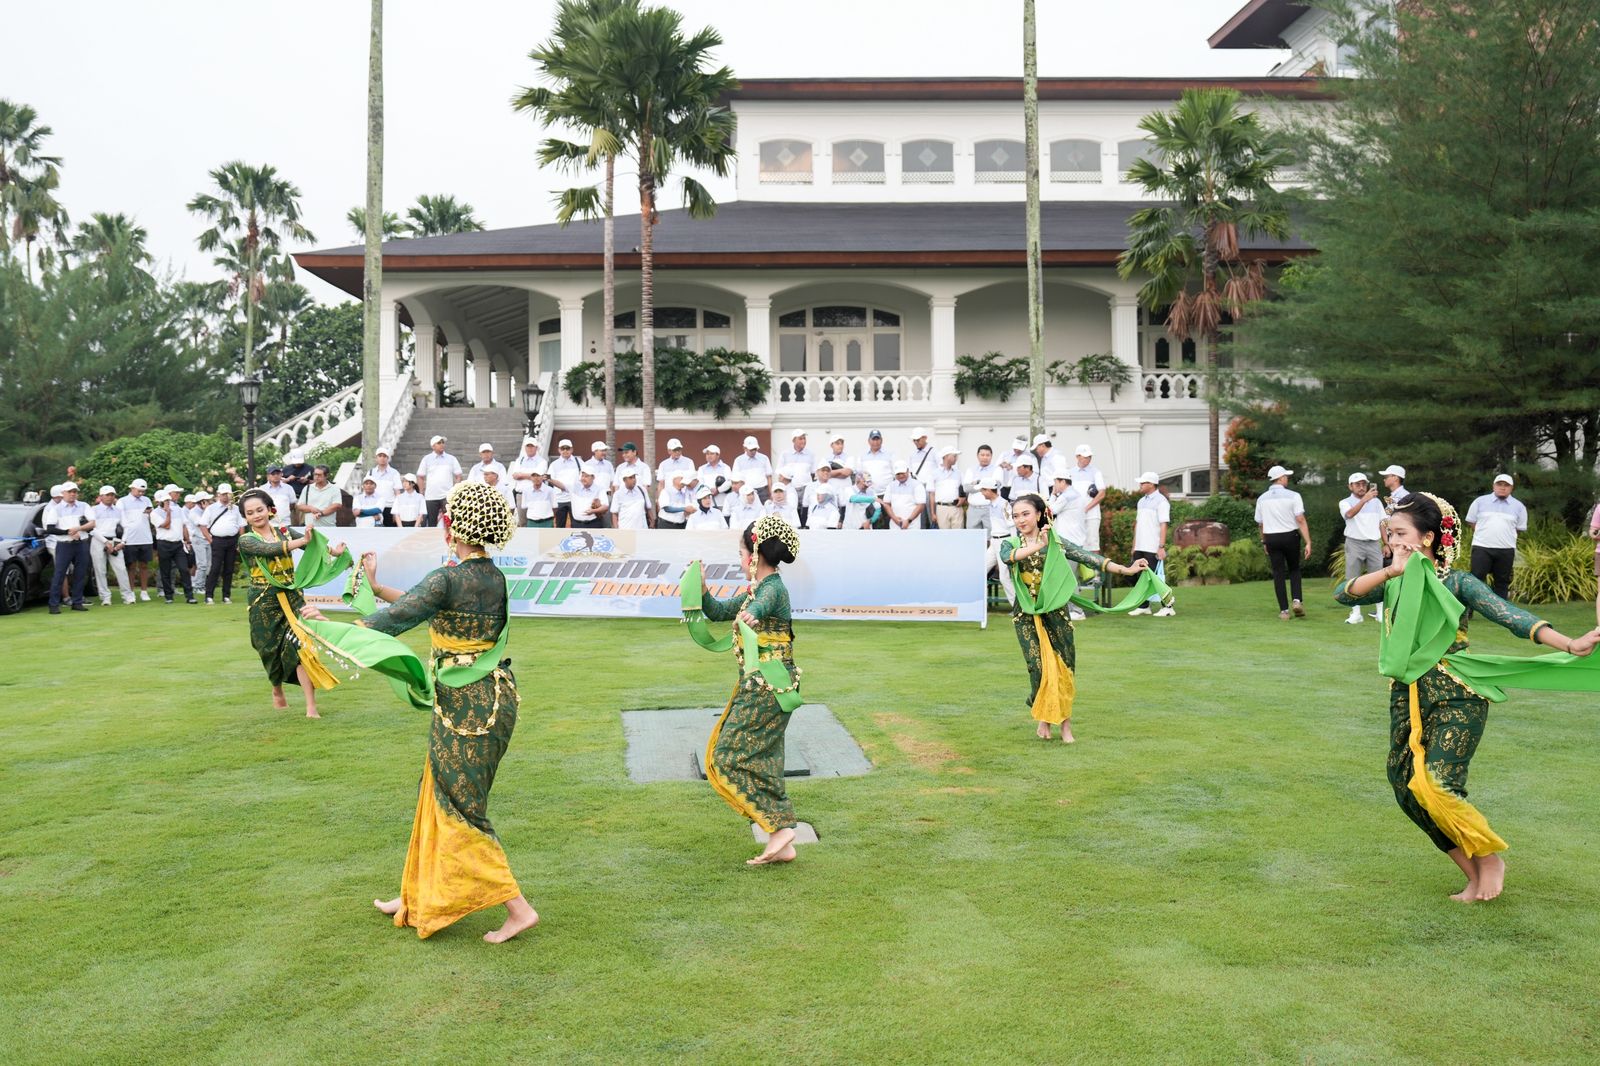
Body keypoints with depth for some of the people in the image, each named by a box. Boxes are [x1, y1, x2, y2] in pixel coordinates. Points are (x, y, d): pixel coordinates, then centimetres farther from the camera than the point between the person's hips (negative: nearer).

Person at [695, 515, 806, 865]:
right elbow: (718, 612, 26)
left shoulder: (773, 588, -14)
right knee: (761, 761, 11)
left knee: (731, 758, -8)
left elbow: (764, 603, -39)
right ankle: (781, 846, 14)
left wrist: (752, 614, -59)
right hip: (758, 687, 10)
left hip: (769, 688, -10)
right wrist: (701, 587, 11)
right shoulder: (756, 591, 16)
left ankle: (780, 828, -9)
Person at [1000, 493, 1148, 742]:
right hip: (1026, 614, 0)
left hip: (1055, 611, 0)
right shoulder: (1010, 544, 4)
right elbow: (1008, 556, -21)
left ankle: (1065, 725, 11)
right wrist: (1038, 544, -23)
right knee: (1039, 666, -7)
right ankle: (1042, 719, 14)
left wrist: (1125, 569, -14)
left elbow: (1087, 557, -5)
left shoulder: (1056, 542, 3)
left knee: (1063, 666, -1)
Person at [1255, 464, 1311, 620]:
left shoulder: (1261, 499, 4)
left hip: (1271, 538, 2)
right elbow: (1301, 520, -13)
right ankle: (1296, 600, -2)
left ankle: (1284, 610, 2)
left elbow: (1260, 524, 9)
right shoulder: (1293, 496, -7)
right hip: (1290, 536, -2)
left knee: (1278, 573, 5)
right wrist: (1308, 543, -14)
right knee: (1294, 569, 17)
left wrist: (1264, 543, 20)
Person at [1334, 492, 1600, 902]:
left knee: (1437, 786, -18)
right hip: (1407, 699, 6)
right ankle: (1474, 875, 20)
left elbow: (1511, 616, -21)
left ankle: (1491, 858, 11)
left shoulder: (1457, 583, -10)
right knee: (1406, 788, 3)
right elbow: (1343, 593, -8)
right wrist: (1389, 571, -20)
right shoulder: (1393, 584, 5)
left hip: (1455, 698, -6)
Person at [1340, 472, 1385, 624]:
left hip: (1374, 543, 2)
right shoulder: (1345, 502, 1)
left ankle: (1380, 612, 6)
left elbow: (1382, 524, 14)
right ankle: (1356, 613, 4)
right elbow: (1350, 514, -23)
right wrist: (1364, 499, -36)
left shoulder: (1376, 502, 12)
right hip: (1354, 543, -2)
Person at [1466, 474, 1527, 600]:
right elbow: (1471, 521, 10)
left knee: (1502, 582, 7)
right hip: (1481, 547, -2)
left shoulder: (1518, 506, 7)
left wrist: (1504, 535, 7)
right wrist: (1486, 534, 7)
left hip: (1506, 550, 2)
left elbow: (1521, 528, 12)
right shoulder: (1480, 501, 5)